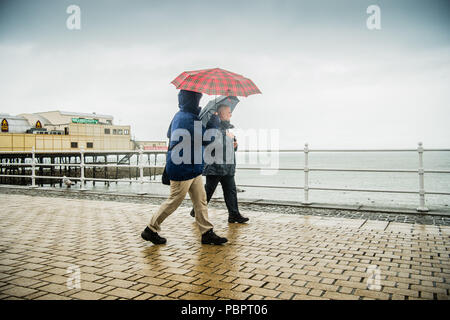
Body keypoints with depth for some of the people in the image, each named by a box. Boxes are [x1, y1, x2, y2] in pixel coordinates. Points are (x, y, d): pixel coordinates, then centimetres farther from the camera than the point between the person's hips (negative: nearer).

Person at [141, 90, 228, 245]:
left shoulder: (179, 116, 12)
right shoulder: (188, 119, -21)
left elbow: (169, 134, 28)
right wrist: (214, 118, -10)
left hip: (192, 168, 10)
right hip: (183, 169, -10)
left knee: (200, 200, 10)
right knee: (174, 201, 2)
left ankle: (207, 233, 16)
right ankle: (151, 230, 17)